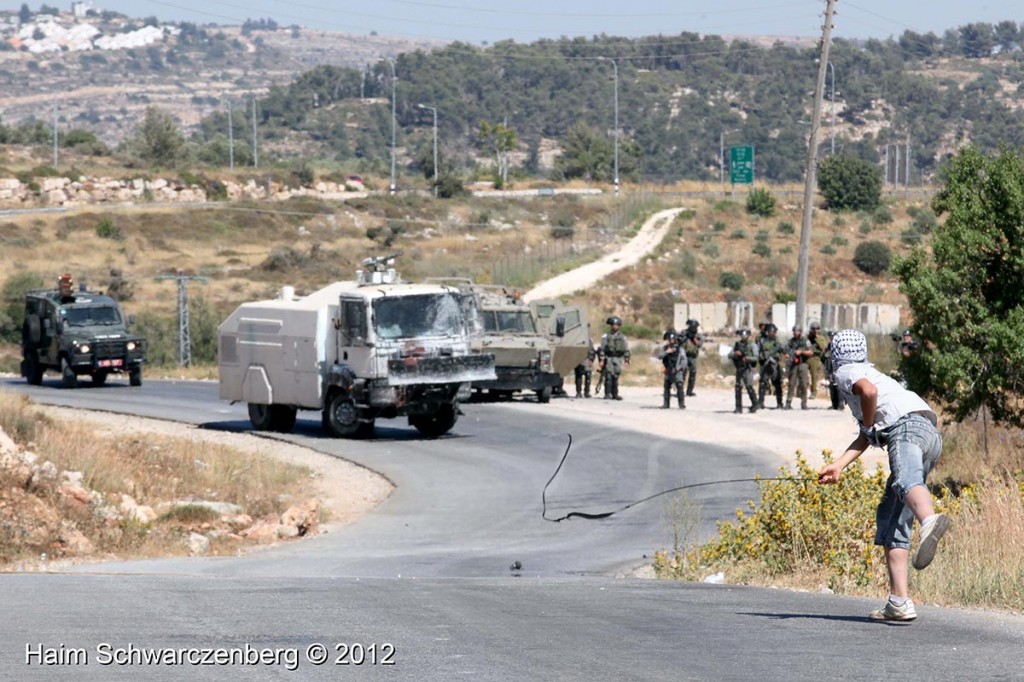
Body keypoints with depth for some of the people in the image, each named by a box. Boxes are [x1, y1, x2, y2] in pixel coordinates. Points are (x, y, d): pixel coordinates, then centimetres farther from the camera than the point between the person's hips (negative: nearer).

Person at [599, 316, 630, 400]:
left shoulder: (622, 337, 10)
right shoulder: (606, 336, 4)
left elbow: (626, 350, 10)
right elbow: (602, 349, 1)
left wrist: (626, 361, 1)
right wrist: (601, 360, -8)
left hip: (618, 359, 2)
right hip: (608, 359, -2)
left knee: (615, 378, 4)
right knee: (608, 377, -10)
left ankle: (615, 394, 9)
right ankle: (607, 394, -9)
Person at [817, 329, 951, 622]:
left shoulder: (846, 372, 13)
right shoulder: (870, 373, 40)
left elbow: (869, 390, -12)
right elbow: (866, 436, 37)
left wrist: (869, 424, 5)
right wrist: (838, 466, 30)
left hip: (908, 425, -8)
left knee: (906, 481, -37)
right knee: (891, 518, 11)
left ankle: (930, 521, -73)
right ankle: (899, 601, 3)